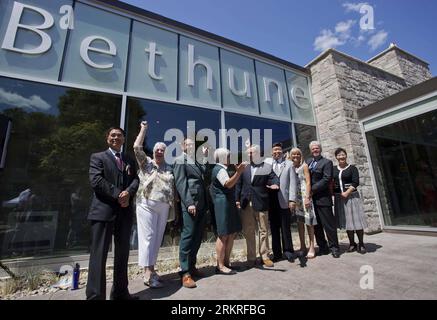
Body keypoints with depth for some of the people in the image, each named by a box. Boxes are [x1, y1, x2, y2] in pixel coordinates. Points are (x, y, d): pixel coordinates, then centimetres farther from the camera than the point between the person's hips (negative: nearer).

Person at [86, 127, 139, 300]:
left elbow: (136, 180, 7)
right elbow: (96, 180, -9)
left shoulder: (130, 160, 18)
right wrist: (118, 194, -14)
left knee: (122, 253, 12)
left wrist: (128, 192, -14)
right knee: (99, 254, -1)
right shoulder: (98, 157, 5)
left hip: (125, 212, 5)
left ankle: (120, 292, 26)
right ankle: (95, 295, 10)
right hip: (103, 211, -4)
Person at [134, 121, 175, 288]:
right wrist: (144, 129, -1)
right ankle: (147, 273, 6)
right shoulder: (146, 162, 5)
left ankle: (151, 268, 24)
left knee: (157, 238, 10)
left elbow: (173, 188, 13)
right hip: (147, 204, -4)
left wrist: (173, 206, 7)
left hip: (164, 207, 5)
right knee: (148, 237, -2)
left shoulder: (169, 168, 14)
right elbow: (136, 147, -8)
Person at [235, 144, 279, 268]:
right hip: (246, 204, 3)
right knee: (248, 232, 9)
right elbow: (239, 184, 8)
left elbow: (273, 178, -7)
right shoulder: (244, 168, 10)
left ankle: (265, 256, 25)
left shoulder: (267, 167, 3)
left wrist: (275, 184, -30)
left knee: (263, 231, 9)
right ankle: (251, 257, 23)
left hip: (261, 203, -2)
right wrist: (237, 199, 0)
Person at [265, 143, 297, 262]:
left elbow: (293, 183, 0)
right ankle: (277, 253, 21)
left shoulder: (288, 164, 6)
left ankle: (288, 251, 22)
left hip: (284, 200, -1)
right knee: (274, 228, 9)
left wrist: (292, 200, -7)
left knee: (286, 228, 6)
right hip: (271, 200, 2)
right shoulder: (267, 162, 11)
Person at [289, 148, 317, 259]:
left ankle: (312, 247, 9)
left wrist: (307, 198, -15)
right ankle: (302, 246, 19)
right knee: (299, 221, 8)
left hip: (304, 195, -4)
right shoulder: (291, 167, 10)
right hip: (295, 196, 4)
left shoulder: (304, 166, -2)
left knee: (308, 221, 0)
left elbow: (308, 182, -8)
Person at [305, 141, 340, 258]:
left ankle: (334, 247, 17)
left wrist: (313, 189, -16)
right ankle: (323, 247, 23)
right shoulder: (307, 162, 15)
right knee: (316, 224, 11)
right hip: (310, 198, 5)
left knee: (328, 223, 3)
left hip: (322, 198, -5)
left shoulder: (326, 162, -1)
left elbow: (327, 179, -12)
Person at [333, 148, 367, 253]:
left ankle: (361, 244, 13)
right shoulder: (334, 169, 9)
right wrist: (332, 192, -6)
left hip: (351, 196, -3)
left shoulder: (352, 168, 0)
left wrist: (347, 192, -18)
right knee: (346, 221, 9)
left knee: (356, 220, 0)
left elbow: (355, 182, -9)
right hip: (339, 198, 3)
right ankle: (352, 244, 19)